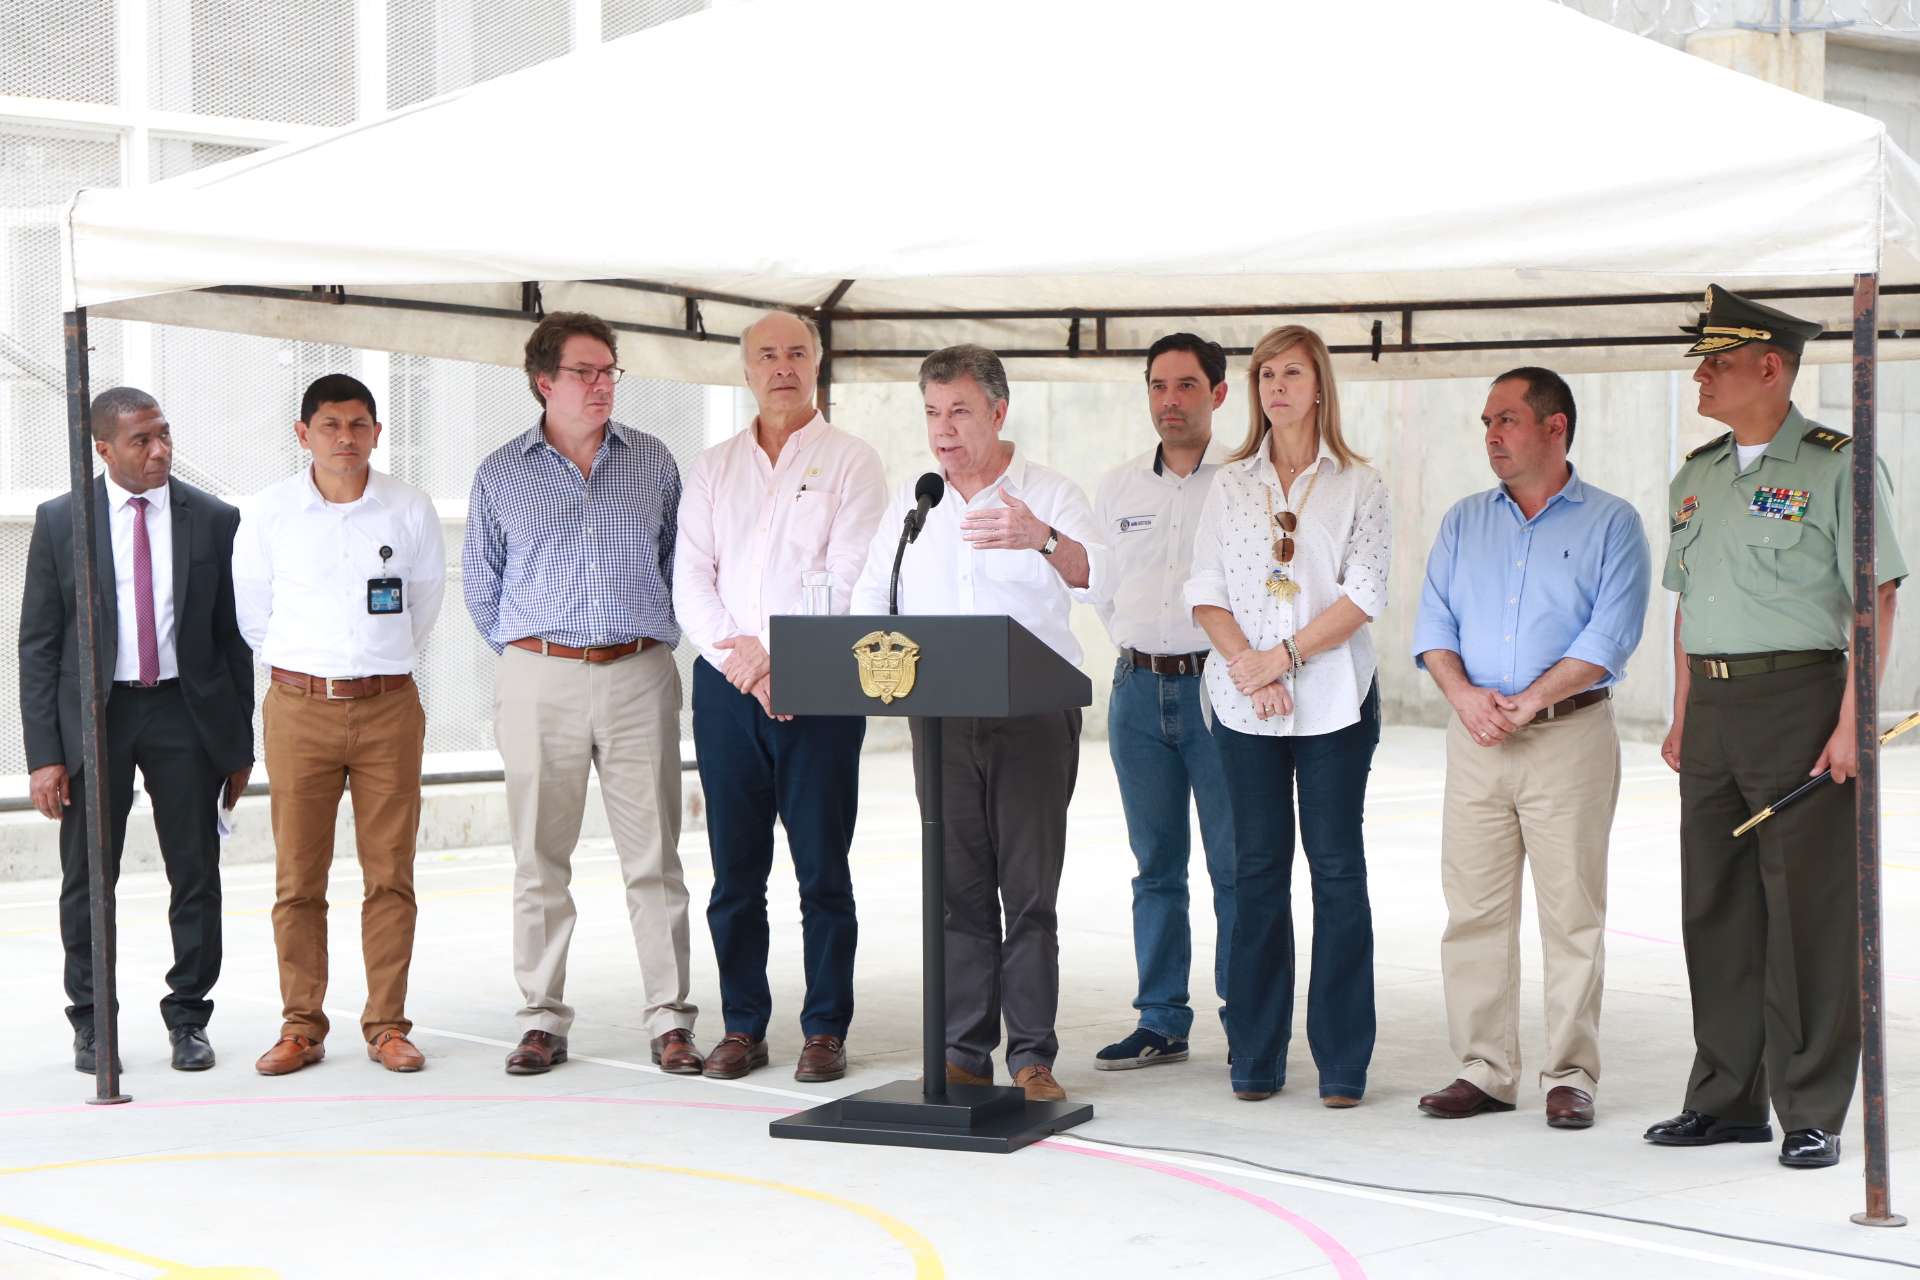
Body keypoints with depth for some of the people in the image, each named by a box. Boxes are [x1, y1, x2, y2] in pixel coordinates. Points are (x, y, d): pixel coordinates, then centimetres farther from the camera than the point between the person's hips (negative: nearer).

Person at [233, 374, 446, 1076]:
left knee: (390, 873, 1)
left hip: (389, 707, 1)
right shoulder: (271, 512, 0)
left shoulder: (410, 510, 2)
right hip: (299, 707, 0)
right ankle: (301, 1026, 10)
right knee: (297, 877, 0)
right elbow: (251, 607, 13)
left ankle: (387, 1024, 10)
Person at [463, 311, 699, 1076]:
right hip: (539, 680, 0)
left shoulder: (652, 463, 10)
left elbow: (679, 564, 16)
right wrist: (527, 652, 11)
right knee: (539, 860, 2)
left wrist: (650, 638, 10)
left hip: (639, 676, 0)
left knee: (654, 858, -1)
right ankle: (543, 1020, 9)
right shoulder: (501, 475, 7)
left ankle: (670, 1019, 4)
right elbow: (481, 584, 14)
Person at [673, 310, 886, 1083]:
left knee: (822, 867, -2)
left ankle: (826, 1029, 5)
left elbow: (848, 581, -7)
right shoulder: (712, 469, 14)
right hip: (726, 686, 3)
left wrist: (778, 653, -14)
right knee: (735, 868, 5)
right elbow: (690, 581, 6)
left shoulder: (850, 461, 3)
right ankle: (743, 1026, 13)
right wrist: (736, 655, -9)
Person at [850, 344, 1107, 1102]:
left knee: (1030, 888, -4)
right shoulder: (909, 504, 13)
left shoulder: (1050, 497, 1)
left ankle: (1032, 1055, 0)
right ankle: (963, 1052, 8)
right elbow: (869, 603, 18)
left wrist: (1043, 540, -37)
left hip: (1033, 711, -3)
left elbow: (1094, 579, -16)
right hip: (939, 717, 3)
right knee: (958, 886, 4)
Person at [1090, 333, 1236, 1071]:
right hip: (1138, 686, 4)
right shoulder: (1118, 486, 13)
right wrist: (1134, 648, 11)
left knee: (1235, 864, -3)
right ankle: (1161, 1023, 13)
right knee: (1156, 864, 8)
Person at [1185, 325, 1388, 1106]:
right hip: (1244, 701, 2)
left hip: (1334, 697, -2)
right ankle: (1255, 1057, 10)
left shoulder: (1357, 484, 3)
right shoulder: (1232, 484, 11)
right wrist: (1247, 665, -10)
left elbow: (1363, 596, -6)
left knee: (1336, 867, -1)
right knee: (1257, 870, 4)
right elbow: (1205, 592, 6)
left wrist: (1283, 656, -13)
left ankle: (1343, 1062, 4)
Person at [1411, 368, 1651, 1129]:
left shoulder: (1611, 524, 1)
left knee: (1572, 912, -2)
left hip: (1570, 735, -4)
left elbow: (1610, 635, -9)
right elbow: (1434, 624, 9)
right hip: (1475, 742, 4)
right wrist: (1464, 694, -10)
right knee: (1473, 909, 3)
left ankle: (1570, 1076, 4)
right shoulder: (1463, 523, 15)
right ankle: (1484, 1071, 10)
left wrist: (1529, 700, -16)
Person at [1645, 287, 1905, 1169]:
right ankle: (1727, 1099, 20)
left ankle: (1812, 1114, 4)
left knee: (1808, 914, -4)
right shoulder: (1697, 475, 15)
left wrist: (1852, 721, -15)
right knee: (1714, 908, 10)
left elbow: (1875, 600, -9)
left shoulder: (1835, 467, -6)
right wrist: (1682, 717, 15)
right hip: (1713, 706, 7)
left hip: (1798, 699, -7)